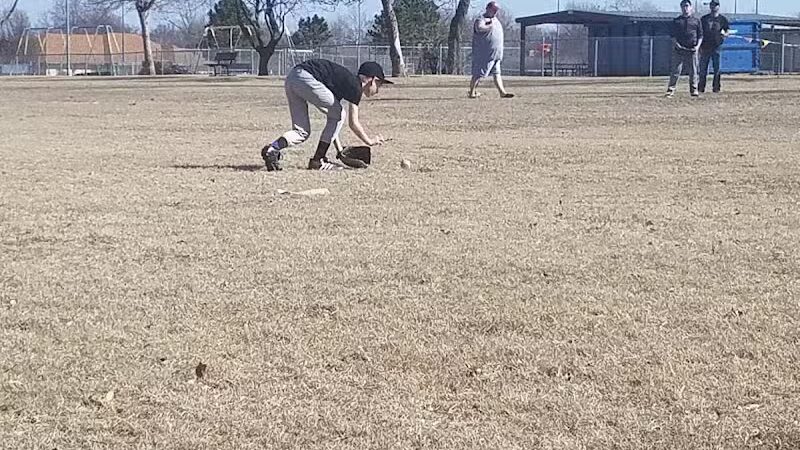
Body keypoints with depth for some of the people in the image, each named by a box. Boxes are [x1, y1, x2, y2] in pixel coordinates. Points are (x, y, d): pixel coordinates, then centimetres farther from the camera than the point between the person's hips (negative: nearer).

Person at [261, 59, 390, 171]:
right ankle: (317, 161, 5)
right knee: (339, 114, 6)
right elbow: (353, 123, -2)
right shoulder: (355, 86, 1)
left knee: (302, 131, 12)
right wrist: (369, 141, 14)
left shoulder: (345, 80, 27)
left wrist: (340, 150, 32)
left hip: (290, 78, 9)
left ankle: (272, 149, -13)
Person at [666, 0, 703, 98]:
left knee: (693, 71, 2)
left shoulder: (696, 20, 13)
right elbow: (672, 35, 8)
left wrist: (698, 46, -3)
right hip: (679, 49, -1)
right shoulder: (676, 21, 12)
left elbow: (700, 35, 11)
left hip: (692, 50, 1)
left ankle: (694, 90, 7)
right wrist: (675, 43, -9)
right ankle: (670, 90, -5)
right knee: (675, 71, -5)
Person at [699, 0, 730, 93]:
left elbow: (728, 30, 7)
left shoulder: (723, 19, 8)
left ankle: (716, 87, 4)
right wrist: (699, 46, 2)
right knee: (703, 69, 0)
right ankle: (701, 88, 4)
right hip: (705, 46, 1)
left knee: (717, 68, -1)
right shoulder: (704, 18, 11)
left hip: (717, 46, -1)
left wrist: (724, 34, -17)